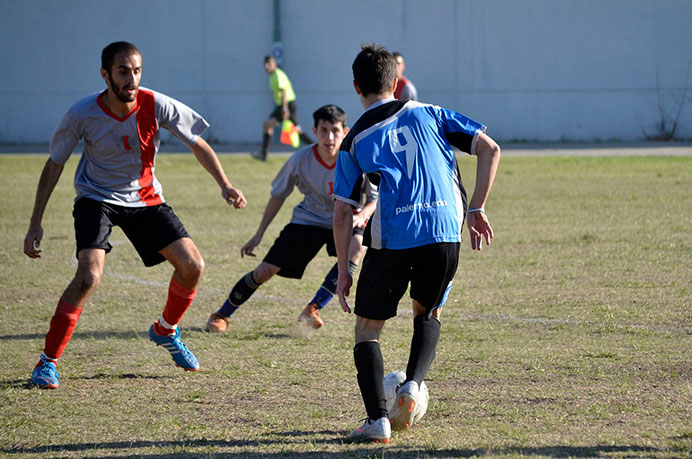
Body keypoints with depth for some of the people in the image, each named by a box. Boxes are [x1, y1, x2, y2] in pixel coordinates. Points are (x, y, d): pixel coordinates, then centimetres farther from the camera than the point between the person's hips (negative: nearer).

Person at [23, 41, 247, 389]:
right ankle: (48, 361, -15)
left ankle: (166, 331, 24)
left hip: (145, 197, 3)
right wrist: (35, 224, -10)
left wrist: (225, 185, -16)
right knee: (89, 275, -26)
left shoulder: (157, 106, -19)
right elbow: (54, 165, -8)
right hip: (97, 199, -3)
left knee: (193, 266, -7)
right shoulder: (82, 115, -22)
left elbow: (197, 144, -4)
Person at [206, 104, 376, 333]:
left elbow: (378, 197, -13)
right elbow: (278, 195, -2)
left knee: (356, 247, -34)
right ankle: (222, 315, 15)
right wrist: (258, 235, 1)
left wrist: (362, 215, -36)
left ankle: (313, 309, -21)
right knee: (264, 271, -8)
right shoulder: (301, 159, -19)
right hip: (308, 220, 0)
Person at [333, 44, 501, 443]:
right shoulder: (427, 114, 13)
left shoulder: (355, 143, 9)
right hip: (446, 233, 2)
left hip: (391, 241, -2)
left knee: (368, 328, 13)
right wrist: (477, 209, 11)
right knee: (429, 313, 28)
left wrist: (344, 271, 10)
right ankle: (413, 384, 4)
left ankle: (378, 418, -4)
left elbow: (343, 213, 4)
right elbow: (490, 149, 6)